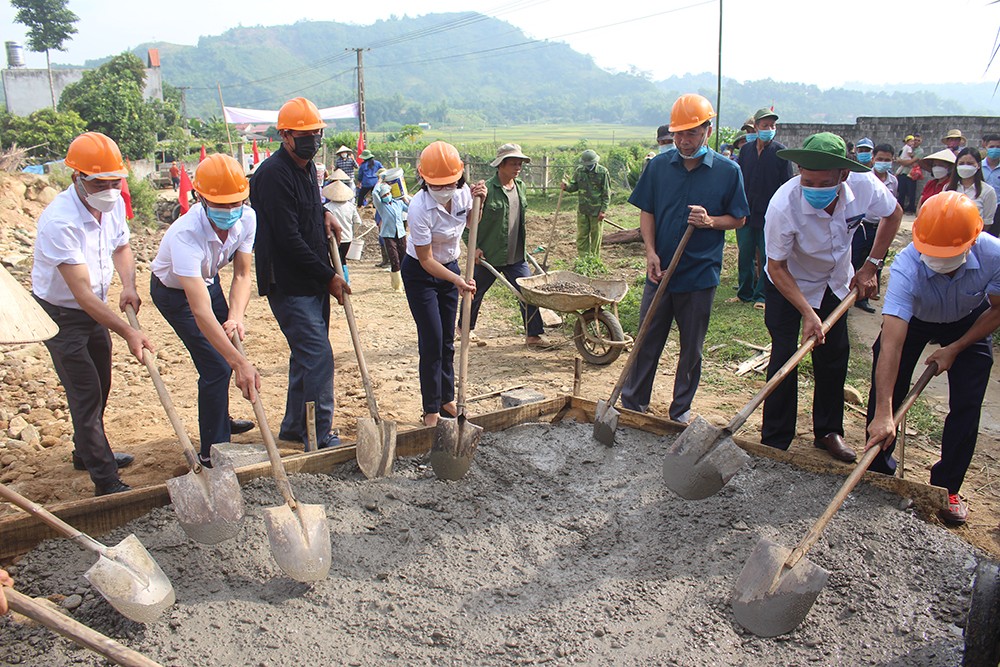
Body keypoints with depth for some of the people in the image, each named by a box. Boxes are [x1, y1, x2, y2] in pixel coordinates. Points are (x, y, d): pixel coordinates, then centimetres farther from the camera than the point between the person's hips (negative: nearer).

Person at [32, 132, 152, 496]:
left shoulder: (113, 204, -8)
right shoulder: (59, 221, -32)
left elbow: (121, 247, 11)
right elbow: (82, 292, -33)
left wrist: (129, 285, -9)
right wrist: (128, 333, -37)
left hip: (95, 310, 8)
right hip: (60, 315, -8)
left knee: (99, 388, 20)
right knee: (86, 395, -7)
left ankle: (88, 452, 42)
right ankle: (107, 482, 0)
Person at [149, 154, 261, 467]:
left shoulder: (247, 219, -25)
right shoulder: (186, 234, -43)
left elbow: (242, 274, -19)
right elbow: (200, 311, -49)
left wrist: (236, 317, -40)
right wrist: (240, 363, -54)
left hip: (207, 280, 7)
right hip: (174, 292, -7)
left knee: (227, 348, 20)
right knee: (216, 365, -12)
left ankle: (220, 419, 46)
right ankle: (212, 451, 3)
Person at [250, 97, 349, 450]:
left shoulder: (307, 168, 12)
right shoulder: (274, 173, -17)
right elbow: (288, 238, -21)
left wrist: (324, 213, 8)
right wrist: (329, 277, -16)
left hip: (313, 282, 9)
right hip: (289, 285, -9)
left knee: (306, 355, 15)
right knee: (318, 355, -11)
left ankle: (294, 428, 27)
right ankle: (320, 436, -1)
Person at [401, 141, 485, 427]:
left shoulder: (461, 191, -13)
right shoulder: (420, 207, -30)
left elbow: (471, 222, 11)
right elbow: (426, 259, -24)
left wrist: (478, 201, -10)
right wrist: (457, 281, -35)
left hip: (449, 267, 6)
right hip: (420, 274, -6)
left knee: (447, 340, 12)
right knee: (432, 341, -7)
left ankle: (447, 399, 25)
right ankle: (431, 409, 6)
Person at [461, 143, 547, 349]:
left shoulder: (520, 186, 6)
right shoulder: (488, 189, -16)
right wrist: (474, 247, -17)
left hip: (516, 256, 5)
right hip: (488, 255, -5)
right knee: (476, 293, 13)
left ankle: (533, 335, 9)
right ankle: (466, 327, 35)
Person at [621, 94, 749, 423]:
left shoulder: (728, 171, -3)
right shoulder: (659, 165, 1)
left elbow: (739, 219, 3)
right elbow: (646, 212, 6)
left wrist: (710, 221, -17)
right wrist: (651, 252, -7)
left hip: (700, 274, -1)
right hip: (660, 270, 1)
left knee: (691, 347, 10)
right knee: (647, 341, 8)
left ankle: (681, 410, 25)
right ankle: (631, 404, 21)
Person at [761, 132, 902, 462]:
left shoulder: (864, 187, -27)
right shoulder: (783, 206, -37)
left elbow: (893, 214, -2)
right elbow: (776, 267, -26)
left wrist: (871, 266, -7)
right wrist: (808, 313, -32)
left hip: (836, 280, 4)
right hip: (788, 283, -4)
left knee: (835, 356, 8)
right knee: (784, 357, -9)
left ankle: (828, 431, 24)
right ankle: (774, 442, 2)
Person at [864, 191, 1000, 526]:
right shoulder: (906, 267, -41)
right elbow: (891, 344, -47)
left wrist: (955, 349, -16)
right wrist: (883, 414, -52)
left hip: (970, 323, 1)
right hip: (913, 319, -1)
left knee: (966, 404, -5)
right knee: (885, 393, -6)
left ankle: (947, 487, 12)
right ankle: (878, 470, 16)